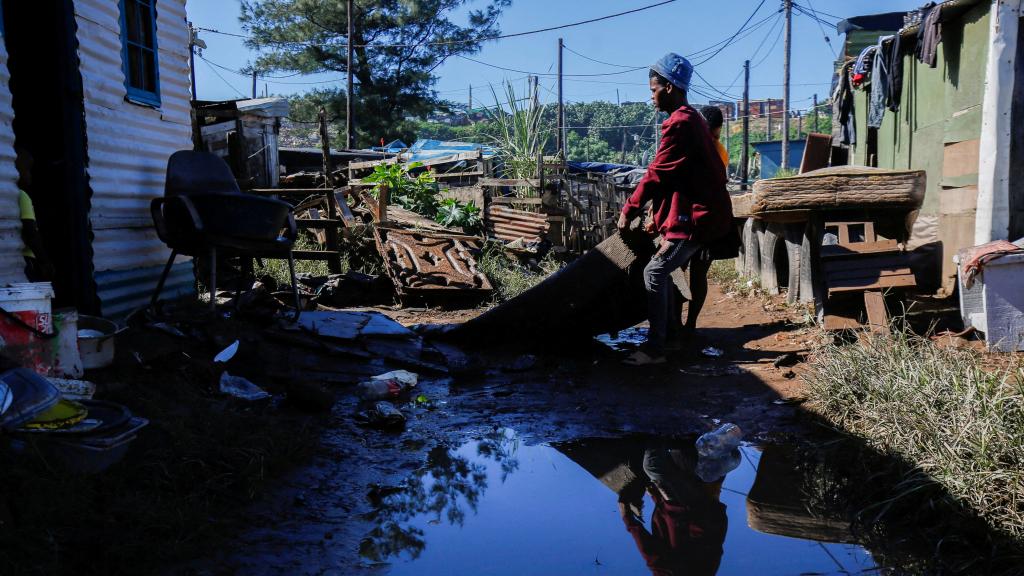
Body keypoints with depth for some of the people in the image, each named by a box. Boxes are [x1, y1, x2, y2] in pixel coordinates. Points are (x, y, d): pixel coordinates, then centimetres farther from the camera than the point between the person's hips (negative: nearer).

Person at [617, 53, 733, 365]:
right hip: (704, 211, 10)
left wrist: (628, 211, -8)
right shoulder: (692, 119, 18)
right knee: (666, 270, 15)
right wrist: (659, 215, 16)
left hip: (695, 216, -10)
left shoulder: (679, 124, -16)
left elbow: (657, 174, -17)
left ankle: (655, 348, -9)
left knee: (654, 272, -11)